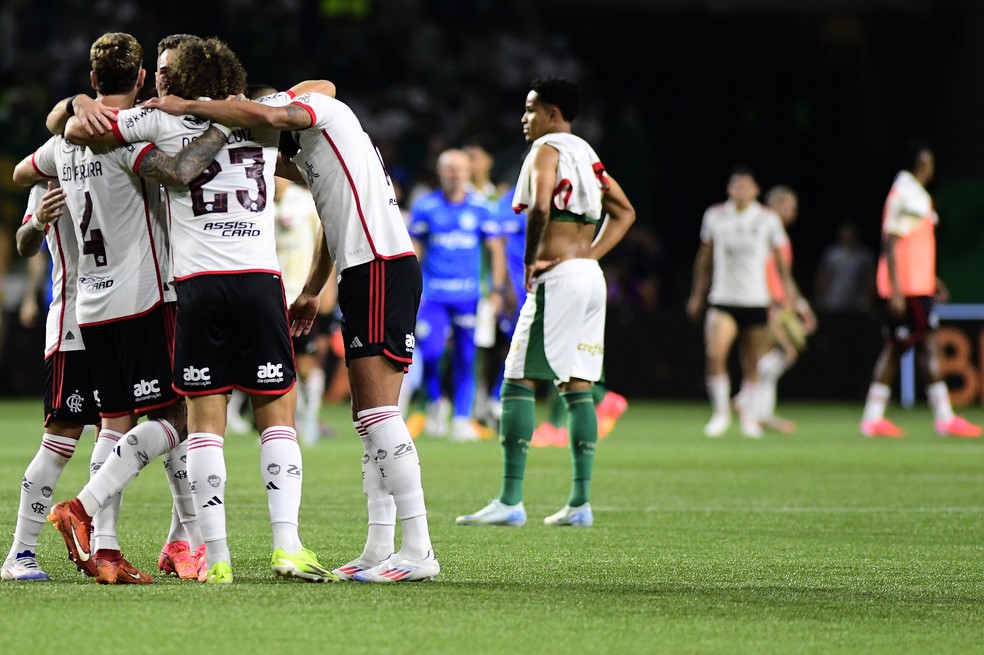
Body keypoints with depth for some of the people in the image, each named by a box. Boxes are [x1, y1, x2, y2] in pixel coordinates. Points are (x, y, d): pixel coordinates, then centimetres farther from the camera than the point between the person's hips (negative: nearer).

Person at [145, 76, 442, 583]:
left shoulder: (320, 108, -4)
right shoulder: (309, 151, 25)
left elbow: (266, 116, -24)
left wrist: (187, 107, -18)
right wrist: (311, 292, 35)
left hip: (383, 269, -11)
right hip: (363, 275, 11)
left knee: (378, 412, -14)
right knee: (368, 417, 9)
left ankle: (419, 550, -17)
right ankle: (379, 549, 9)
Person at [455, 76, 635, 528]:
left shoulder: (546, 149, -6)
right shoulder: (586, 155, 19)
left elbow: (540, 207, -23)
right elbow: (624, 212, 25)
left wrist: (530, 259, -12)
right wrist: (591, 254, 15)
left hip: (558, 277, -8)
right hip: (592, 277, 8)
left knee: (518, 382, -5)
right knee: (578, 387, 8)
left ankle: (510, 501, -9)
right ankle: (580, 503, 5)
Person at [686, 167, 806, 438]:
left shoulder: (768, 219, 2)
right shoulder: (715, 216, 4)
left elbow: (779, 257, 11)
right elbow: (704, 256, 15)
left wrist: (788, 287, 5)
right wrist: (697, 294, 16)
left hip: (756, 301, 0)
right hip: (722, 300, 0)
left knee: (752, 364, 4)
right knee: (715, 353, -19)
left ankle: (750, 418, 21)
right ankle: (720, 412, -4)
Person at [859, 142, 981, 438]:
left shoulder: (912, 195, 17)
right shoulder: (906, 196, -14)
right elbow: (890, 245, -19)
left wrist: (931, 279, 27)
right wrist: (896, 291, -22)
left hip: (914, 286, 10)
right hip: (908, 289, -10)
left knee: (894, 349, 8)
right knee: (928, 347, -8)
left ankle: (873, 418, 8)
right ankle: (944, 418, -6)